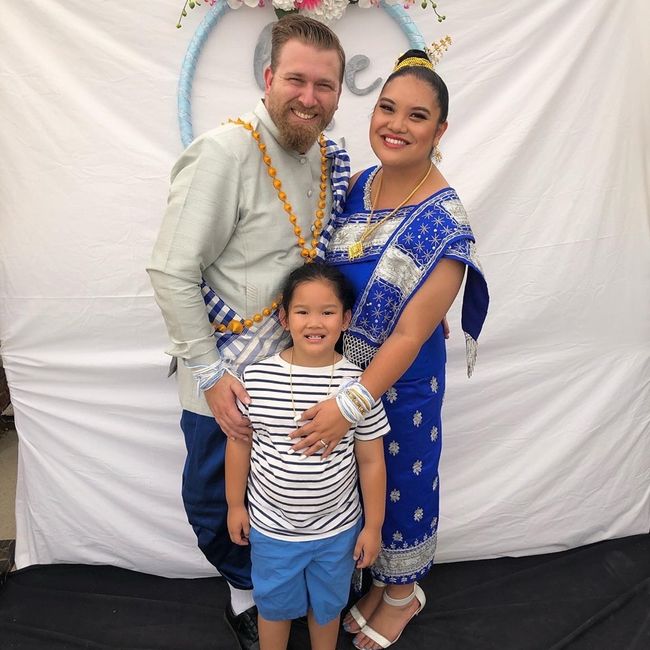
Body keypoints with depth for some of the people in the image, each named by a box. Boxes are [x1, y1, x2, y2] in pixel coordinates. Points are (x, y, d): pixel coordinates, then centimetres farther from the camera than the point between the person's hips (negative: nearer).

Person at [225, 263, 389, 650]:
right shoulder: (257, 376, -17)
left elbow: (371, 461, -8)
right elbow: (239, 443, -3)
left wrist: (373, 526, -2)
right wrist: (235, 504, 4)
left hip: (338, 529, 0)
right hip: (271, 526, 0)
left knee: (327, 604, 25)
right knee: (273, 603, 24)